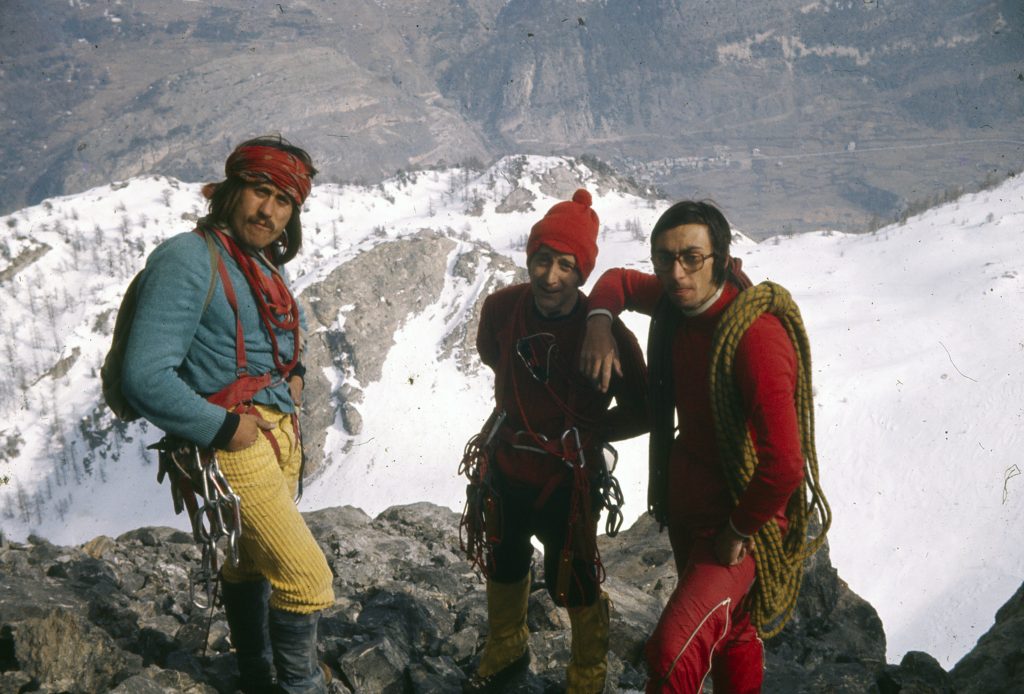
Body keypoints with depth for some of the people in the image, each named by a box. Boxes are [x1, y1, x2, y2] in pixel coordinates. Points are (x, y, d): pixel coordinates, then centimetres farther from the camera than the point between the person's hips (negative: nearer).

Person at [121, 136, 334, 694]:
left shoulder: (262, 265, 11)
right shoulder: (188, 260, -16)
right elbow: (145, 376, -23)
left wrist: (292, 373, 7)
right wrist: (224, 426, -19)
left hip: (279, 433, 8)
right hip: (234, 443, -8)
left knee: (248, 563, 22)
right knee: (307, 579, -8)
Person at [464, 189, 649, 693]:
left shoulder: (607, 334, -26)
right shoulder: (502, 307, -14)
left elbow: (640, 412, -14)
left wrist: (585, 433, -11)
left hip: (568, 479, -4)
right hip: (507, 467, 5)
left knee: (573, 583, 12)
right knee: (503, 565, 25)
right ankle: (505, 651, 54)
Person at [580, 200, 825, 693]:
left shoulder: (754, 337, -30)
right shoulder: (677, 300, -6)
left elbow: (784, 464, -33)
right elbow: (620, 281, 15)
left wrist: (739, 530, -19)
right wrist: (600, 322, -7)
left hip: (738, 521, -8)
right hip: (685, 503, 8)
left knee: (671, 653, -20)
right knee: (727, 629, 27)